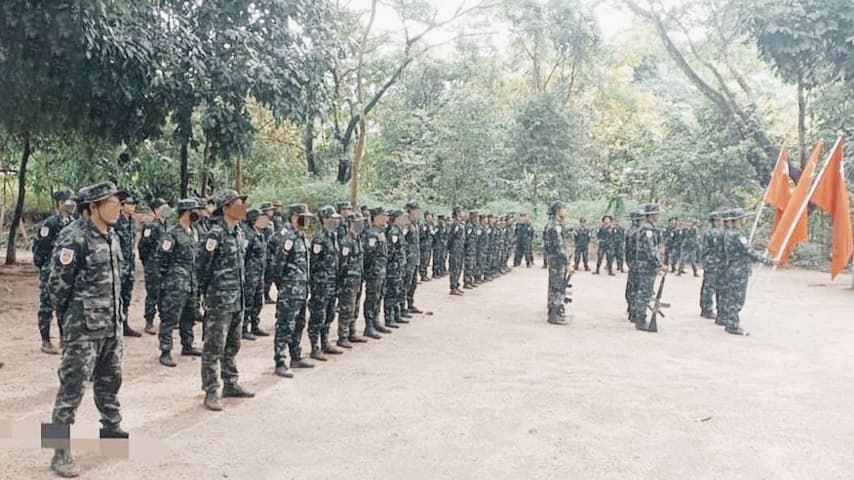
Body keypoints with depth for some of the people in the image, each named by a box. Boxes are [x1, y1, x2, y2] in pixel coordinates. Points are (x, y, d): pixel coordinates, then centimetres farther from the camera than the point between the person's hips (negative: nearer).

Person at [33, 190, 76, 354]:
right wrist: (42, 265, -5)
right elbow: (38, 245, -13)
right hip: (50, 272, -7)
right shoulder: (50, 223, -14)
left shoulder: (72, 224, 8)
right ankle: (45, 342, 8)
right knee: (47, 306, 1)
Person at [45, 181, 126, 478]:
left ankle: (112, 431, 35)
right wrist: (71, 320, -2)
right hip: (84, 328, -8)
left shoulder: (111, 236, 9)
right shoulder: (74, 238, -16)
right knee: (72, 387, -2)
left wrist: (115, 315, 16)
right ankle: (62, 452, 7)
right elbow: (57, 285, -12)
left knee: (110, 381, 19)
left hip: (112, 325, 8)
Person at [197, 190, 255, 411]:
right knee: (214, 347, -1)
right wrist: (205, 293, -8)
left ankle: (231, 384, 29)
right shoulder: (216, 233, -15)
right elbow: (204, 266, -13)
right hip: (220, 301, -8)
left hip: (237, 300, 8)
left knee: (232, 345, 17)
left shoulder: (239, 233, 10)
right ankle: (211, 392, 5)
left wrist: (241, 289, 16)